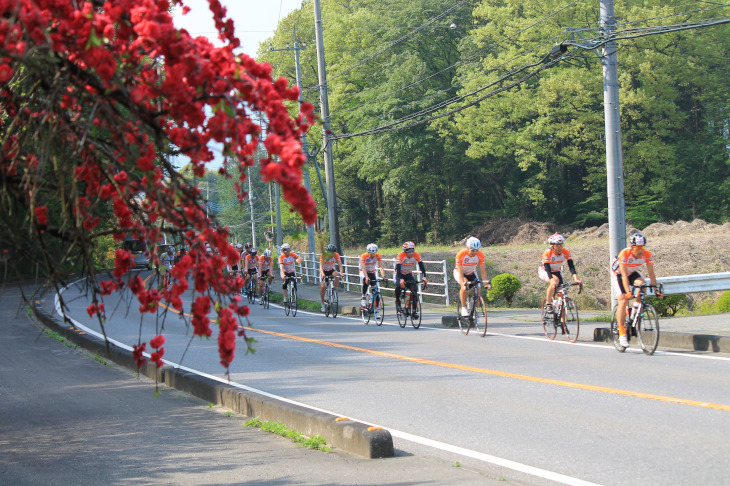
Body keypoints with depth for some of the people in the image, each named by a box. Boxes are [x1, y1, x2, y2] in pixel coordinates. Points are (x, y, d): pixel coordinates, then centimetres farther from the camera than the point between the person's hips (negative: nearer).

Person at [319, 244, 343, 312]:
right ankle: (322, 303, -2)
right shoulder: (323, 255, -25)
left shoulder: (336, 255, -18)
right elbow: (321, 266, -33)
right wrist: (322, 274, -52)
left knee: (337, 275, -33)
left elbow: (340, 265, -24)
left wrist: (341, 273, -44)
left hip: (331, 270, 2)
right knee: (322, 286, -17)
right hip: (324, 271, -2)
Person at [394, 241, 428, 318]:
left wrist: (424, 277, -35)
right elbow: (398, 268, -36)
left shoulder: (416, 255, -19)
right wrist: (401, 279, -48)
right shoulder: (401, 256, -28)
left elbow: (422, 266, -21)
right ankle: (397, 302, -5)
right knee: (398, 286, -32)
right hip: (400, 274, -3)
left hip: (409, 274, 3)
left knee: (414, 290, -15)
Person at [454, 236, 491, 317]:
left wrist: (486, 283, -35)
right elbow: (460, 273, -35)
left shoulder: (480, 255, -23)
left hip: (471, 273, 4)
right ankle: (464, 308, -24)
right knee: (465, 286, -34)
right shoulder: (461, 255, -33)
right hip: (459, 272, -4)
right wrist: (463, 284, -49)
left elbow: (483, 271, -22)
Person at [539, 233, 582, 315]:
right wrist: (552, 280, -54)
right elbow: (548, 269, -38)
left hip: (556, 272, 5)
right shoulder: (547, 254, -31)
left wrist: (576, 279, -42)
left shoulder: (566, 252, -21)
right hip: (544, 271, -4)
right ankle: (548, 304, -25)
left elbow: (571, 267, -26)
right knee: (555, 281, -36)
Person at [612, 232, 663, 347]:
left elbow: (651, 273, -17)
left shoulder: (647, 255, -22)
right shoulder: (625, 254, -34)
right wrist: (628, 292, -44)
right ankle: (622, 332, -10)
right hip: (618, 275, -4)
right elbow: (624, 275, -35)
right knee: (623, 302, -17)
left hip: (632, 273, 4)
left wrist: (656, 289, -24)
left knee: (641, 284, -30)